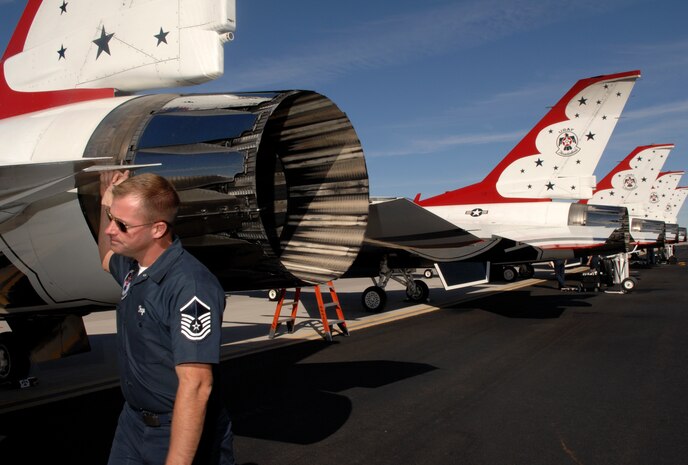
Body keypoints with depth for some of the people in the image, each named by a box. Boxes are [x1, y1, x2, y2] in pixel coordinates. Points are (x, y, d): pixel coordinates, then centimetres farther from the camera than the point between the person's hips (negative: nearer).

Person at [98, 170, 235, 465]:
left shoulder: (190, 286, -28)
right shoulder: (134, 267, 0)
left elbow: (196, 387, -31)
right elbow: (107, 258, 26)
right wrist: (107, 204, 12)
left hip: (184, 434, -8)